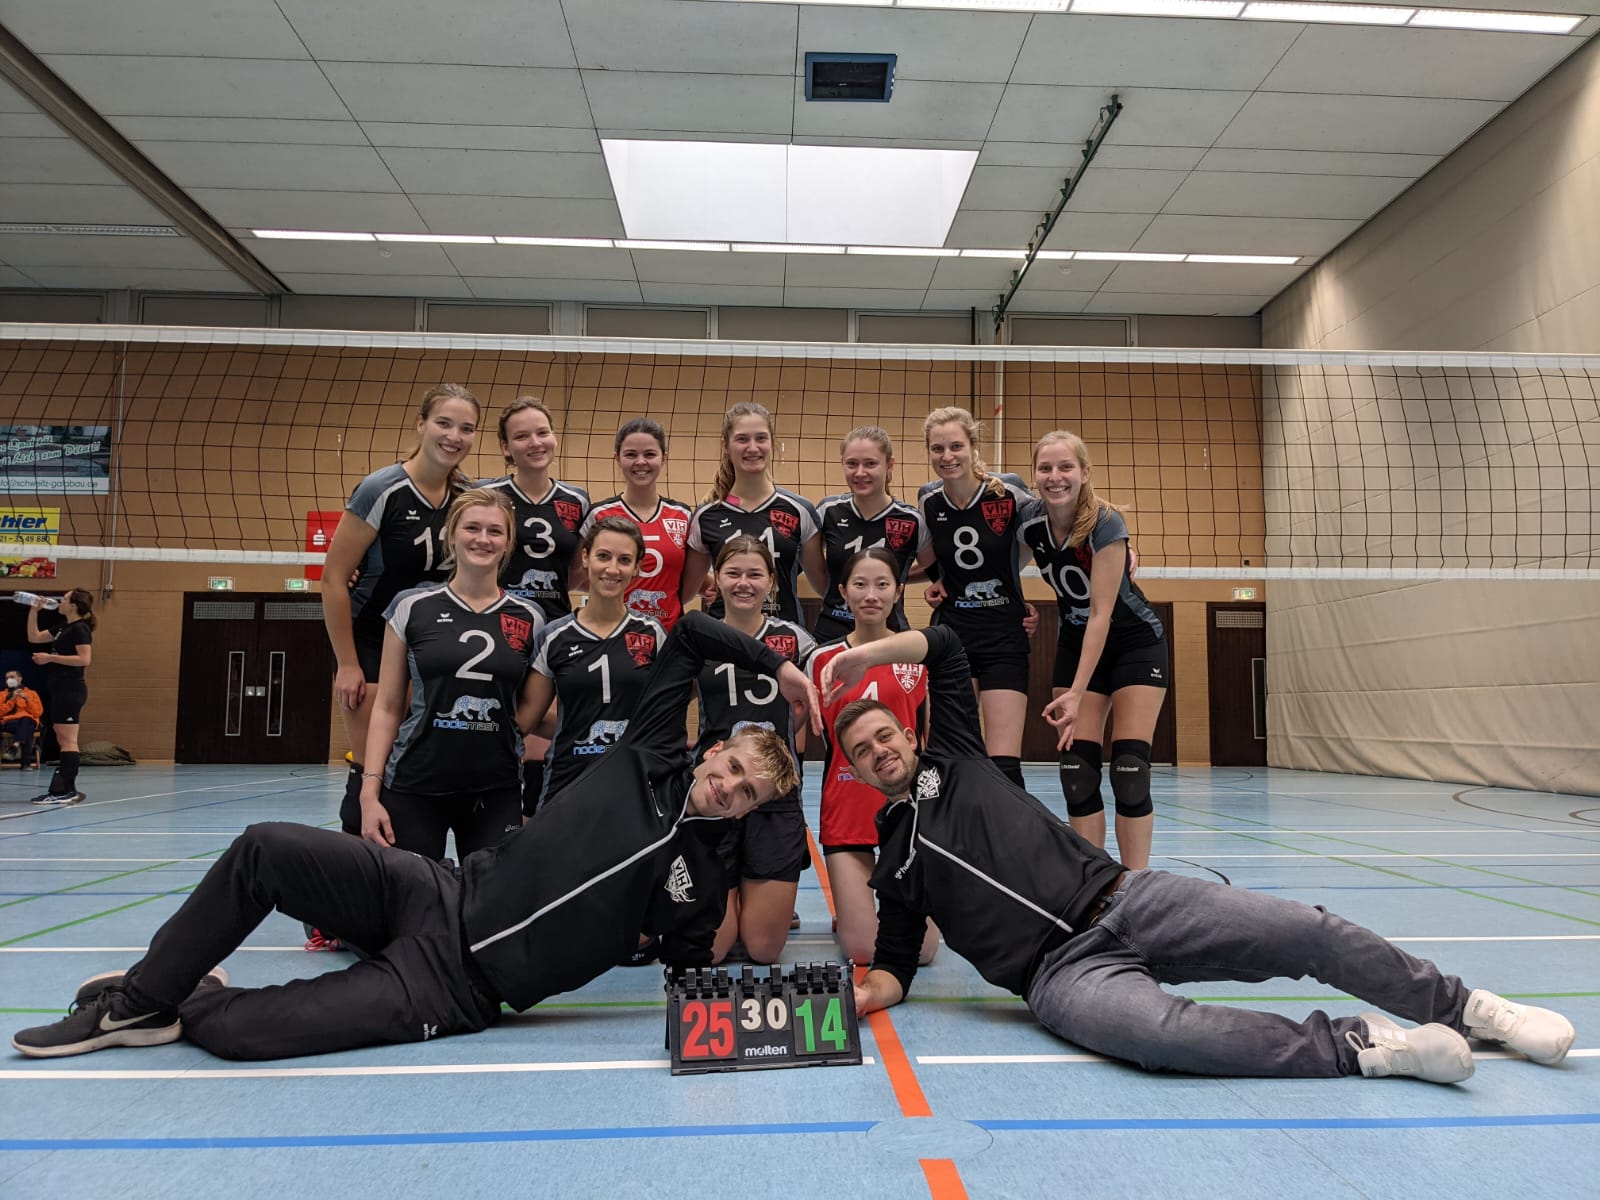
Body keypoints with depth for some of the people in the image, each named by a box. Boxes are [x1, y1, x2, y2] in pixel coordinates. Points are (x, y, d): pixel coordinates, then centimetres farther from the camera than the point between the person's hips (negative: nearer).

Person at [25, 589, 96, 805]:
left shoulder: (80, 628, -12)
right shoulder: (63, 627, 17)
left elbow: (85, 659, -22)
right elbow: (34, 638, 25)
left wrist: (50, 657, -19)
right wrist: (34, 611, 17)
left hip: (70, 690, -10)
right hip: (60, 690, 10)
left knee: (68, 740, -10)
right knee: (63, 741, 10)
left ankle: (69, 791, -10)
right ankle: (62, 788, 14)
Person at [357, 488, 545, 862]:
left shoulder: (529, 619, 4)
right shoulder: (412, 608, 1)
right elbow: (387, 708, 2)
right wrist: (369, 790, -4)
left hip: (497, 793, 1)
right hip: (412, 789, -1)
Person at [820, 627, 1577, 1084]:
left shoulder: (950, 760, 13)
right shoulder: (892, 863, 13)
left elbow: (943, 644, 15)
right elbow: (895, 963, 14)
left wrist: (858, 654, 16)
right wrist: (864, 994, -6)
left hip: (1126, 898, 2)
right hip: (1065, 970, -2)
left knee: (1310, 933, -9)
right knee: (1159, 1029, -36)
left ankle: (1469, 1009, 14)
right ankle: (1361, 1045, -20)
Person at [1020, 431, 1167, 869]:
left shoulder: (1105, 523, -25)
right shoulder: (1029, 522, -13)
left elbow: (1101, 612, -27)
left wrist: (1076, 692, -31)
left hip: (1135, 644, -4)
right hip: (1075, 644, 4)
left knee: (1130, 771, -10)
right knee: (1077, 772, -4)